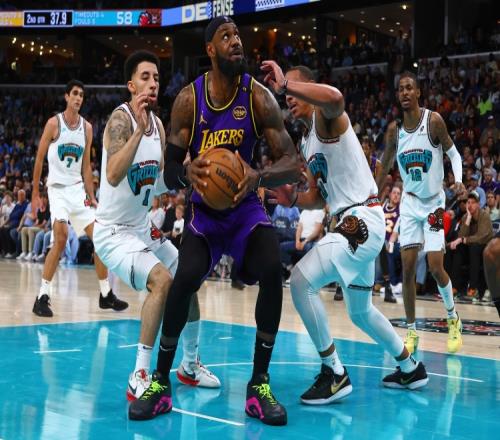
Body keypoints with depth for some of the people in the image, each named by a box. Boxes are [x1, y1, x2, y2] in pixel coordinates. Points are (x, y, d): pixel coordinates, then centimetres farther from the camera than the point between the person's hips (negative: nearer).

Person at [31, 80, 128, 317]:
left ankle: (106, 294, 16)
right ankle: (42, 297, -16)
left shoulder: (87, 127, 9)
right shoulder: (54, 123, -6)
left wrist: (91, 196, 9)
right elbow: (39, 159, -3)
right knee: (61, 239, -22)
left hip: (78, 189, 6)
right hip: (58, 188, -5)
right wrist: (35, 193, -5)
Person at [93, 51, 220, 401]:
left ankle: (190, 365, 33)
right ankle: (140, 377, -21)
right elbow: (113, 176, -36)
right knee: (162, 280, -28)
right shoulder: (121, 119, -20)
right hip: (114, 232, -9)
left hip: (145, 228, 9)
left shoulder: (158, 124, 4)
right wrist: (139, 129, -41)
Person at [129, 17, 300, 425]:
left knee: (273, 270, -25)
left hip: (246, 205, 0)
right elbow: (169, 172, -9)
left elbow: (293, 164, -17)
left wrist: (260, 176, -39)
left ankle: (260, 385, -12)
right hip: (204, 208, 0)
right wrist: (187, 173, -34)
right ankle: (160, 383, -3)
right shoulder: (188, 100, -12)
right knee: (185, 278, -23)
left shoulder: (258, 97, -14)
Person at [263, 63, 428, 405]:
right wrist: (293, 199, 4)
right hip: (353, 223, 11)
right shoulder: (307, 143, 19)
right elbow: (319, 198, 24)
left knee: (302, 280, -22)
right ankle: (411, 369, 41)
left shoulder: (327, 117, -9)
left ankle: (335, 374, -12)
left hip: (362, 220, -11)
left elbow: (335, 97, -37)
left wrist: (286, 84, -31)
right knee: (360, 311, 23)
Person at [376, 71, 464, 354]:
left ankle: (453, 318, 17)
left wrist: (459, 181, -24)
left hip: (434, 201, -3)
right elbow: (386, 167, 9)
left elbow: (453, 153, -6)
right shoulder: (394, 128, -1)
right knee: (407, 268, -3)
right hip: (410, 203, 3)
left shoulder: (433, 120, -13)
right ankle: (412, 332, 7)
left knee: (436, 266, -8)